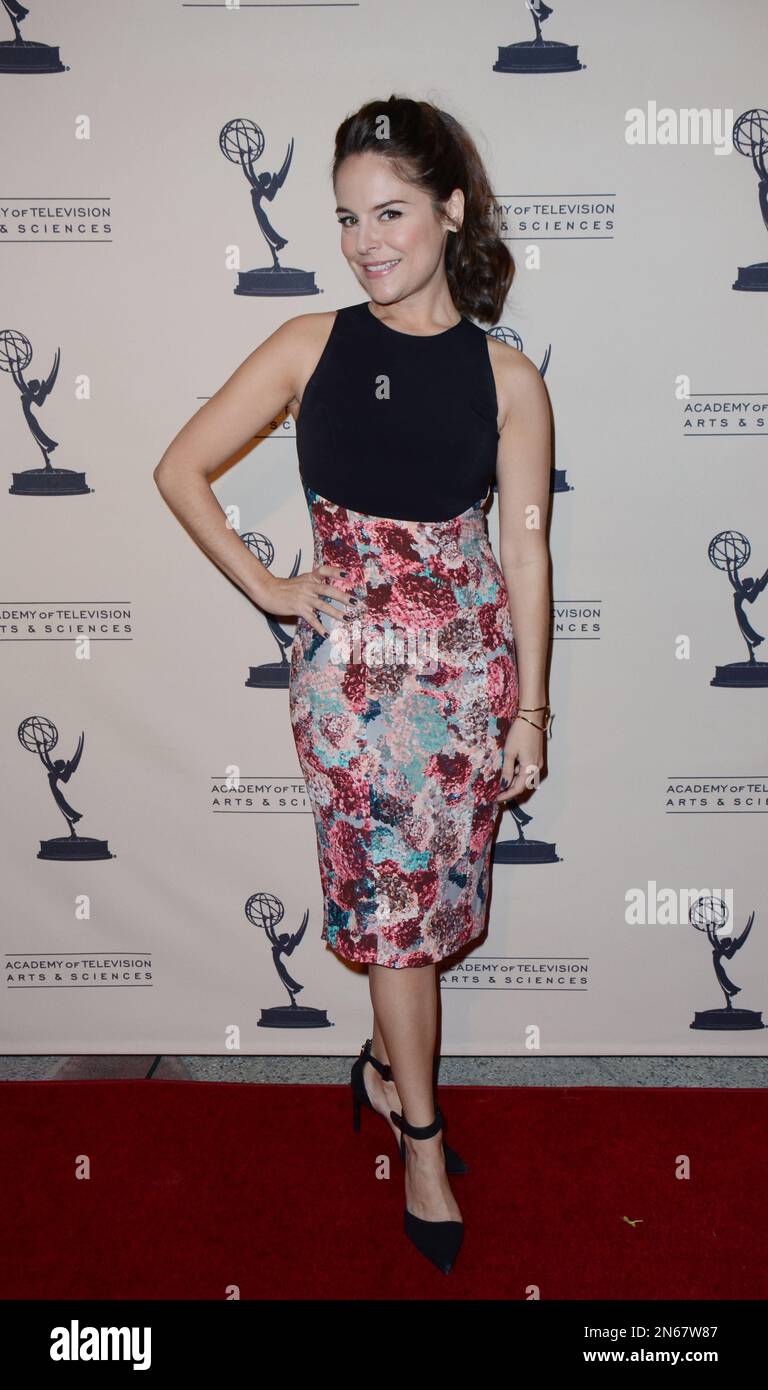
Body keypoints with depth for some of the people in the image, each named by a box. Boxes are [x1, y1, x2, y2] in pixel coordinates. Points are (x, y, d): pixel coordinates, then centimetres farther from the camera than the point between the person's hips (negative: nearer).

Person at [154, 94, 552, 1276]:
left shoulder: (504, 376, -3)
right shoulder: (311, 346, -3)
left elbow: (525, 544, -1)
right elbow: (180, 469, 3)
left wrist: (530, 705, 0)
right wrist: (265, 587, -2)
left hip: (470, 661, 1)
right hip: (351, 664, -1)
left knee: (427, 888, 12)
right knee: (393, 892, 7)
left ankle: (389, 1063, 40)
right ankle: (422, 1130, 26)